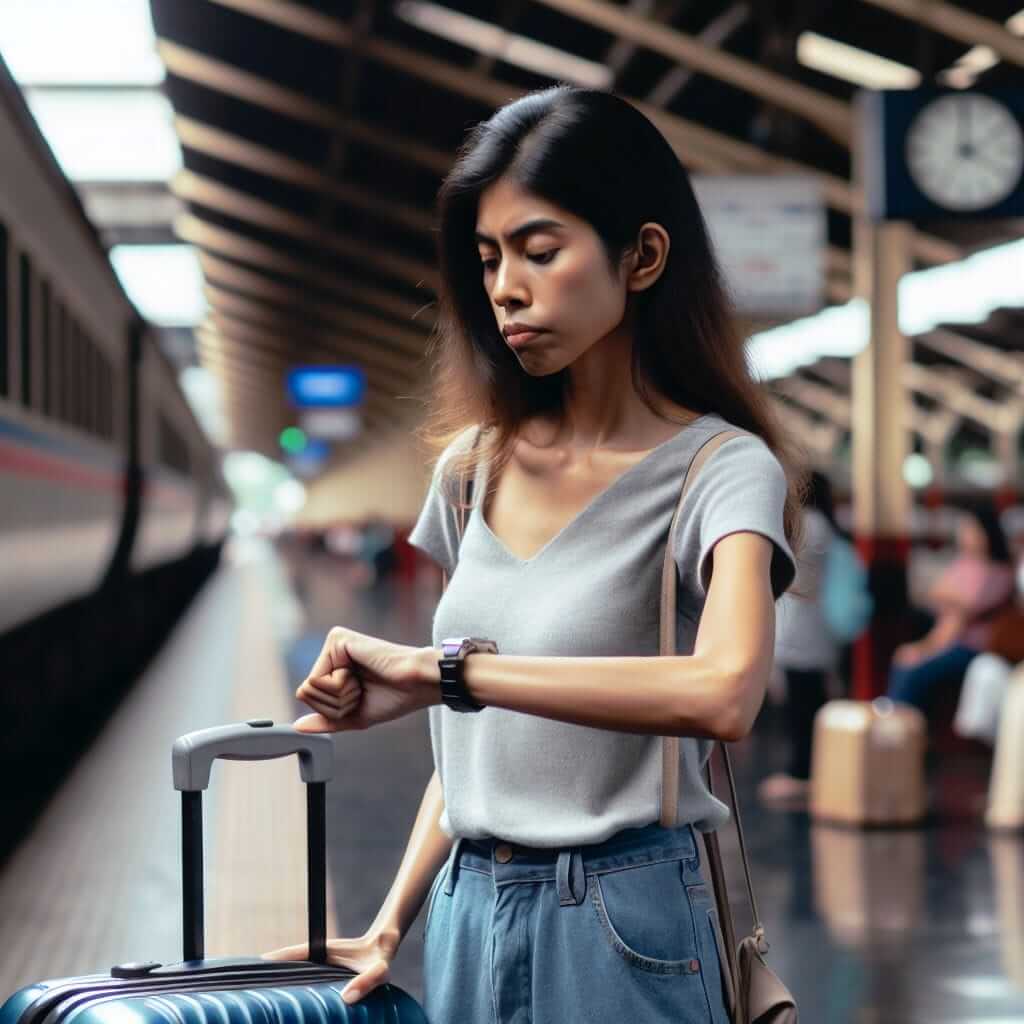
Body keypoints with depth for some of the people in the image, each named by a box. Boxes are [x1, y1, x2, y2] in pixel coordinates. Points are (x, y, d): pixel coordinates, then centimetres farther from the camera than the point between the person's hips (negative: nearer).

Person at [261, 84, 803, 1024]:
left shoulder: (721, 471, -12)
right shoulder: (477, 465, 7)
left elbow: (722, 693, -32)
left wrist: (439, 669, -31)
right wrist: (390, 928, 5)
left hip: (618, 928, -5)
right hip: (467, 917, 5)